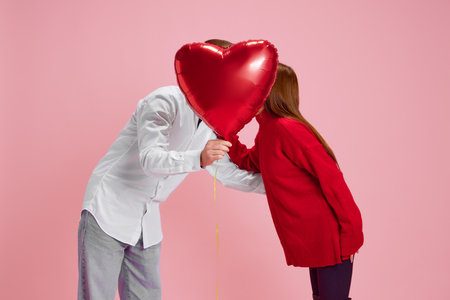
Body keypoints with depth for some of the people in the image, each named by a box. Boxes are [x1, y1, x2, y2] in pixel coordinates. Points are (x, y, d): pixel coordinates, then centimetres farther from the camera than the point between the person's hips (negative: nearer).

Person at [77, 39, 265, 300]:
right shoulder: (166, 101, -16)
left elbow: (227, 173, 16)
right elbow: (150, 158, -27)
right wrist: (199, 159, -41)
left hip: (147, 223, 7)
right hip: (109, 211, -7)